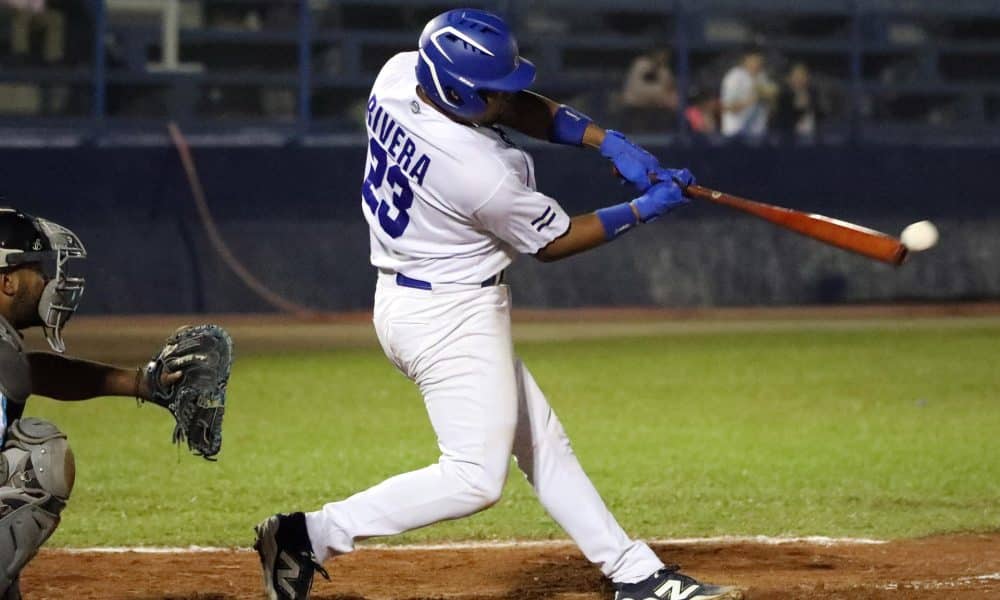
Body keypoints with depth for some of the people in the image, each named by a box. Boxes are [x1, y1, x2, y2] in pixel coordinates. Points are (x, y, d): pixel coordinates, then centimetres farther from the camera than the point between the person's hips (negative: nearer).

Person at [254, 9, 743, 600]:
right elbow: (553, 241, -10)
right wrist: (645, 210, -2)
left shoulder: (398, 74, -9)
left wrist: (606, 140, -4)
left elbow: (515, 106, 6)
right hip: (451, 319, -10)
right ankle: (313, 536, -9)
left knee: (542, 443, 15)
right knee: (476, 478, -8)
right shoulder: (483, 173, -30)